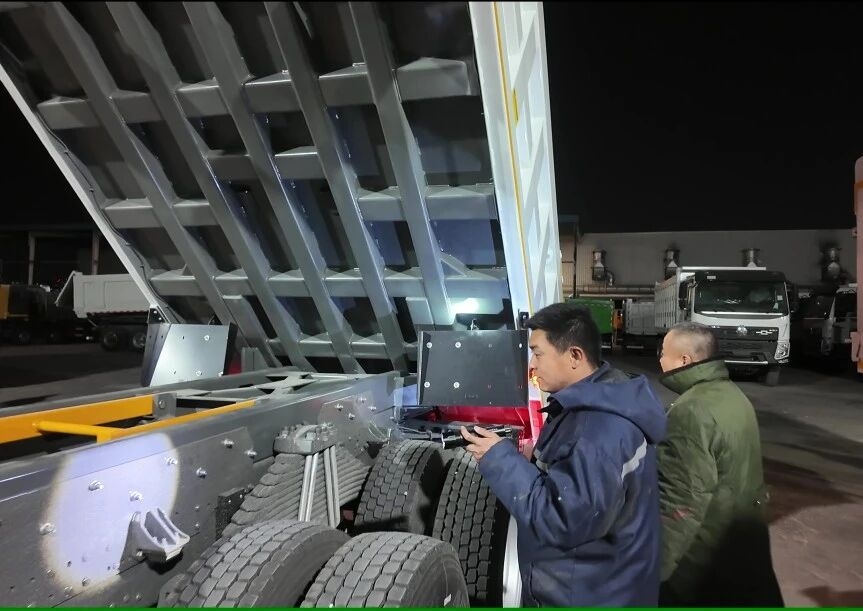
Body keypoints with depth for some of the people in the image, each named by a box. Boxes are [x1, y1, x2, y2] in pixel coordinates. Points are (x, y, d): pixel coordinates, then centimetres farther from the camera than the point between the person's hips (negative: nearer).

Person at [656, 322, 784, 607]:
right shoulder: (732, 394, 5)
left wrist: (653, 566, -23)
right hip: (743, 543, 9)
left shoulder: (691, 412, -27)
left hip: (707, 558, -9)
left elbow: (681, 500, -28)